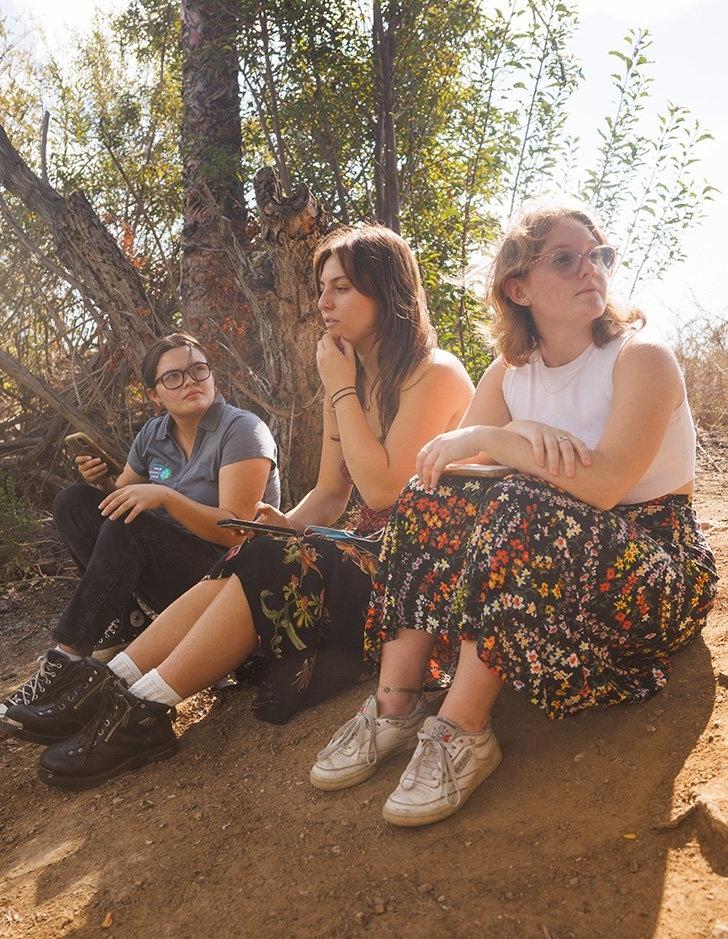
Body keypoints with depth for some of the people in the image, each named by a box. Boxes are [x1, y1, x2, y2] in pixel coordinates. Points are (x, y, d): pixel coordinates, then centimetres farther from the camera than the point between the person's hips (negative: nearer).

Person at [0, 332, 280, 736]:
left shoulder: (242, 430, -14)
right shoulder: (154, 433, 6)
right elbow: (125, 499, 14)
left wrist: (164, 495, -31)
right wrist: (104, 483, -9)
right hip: (166, 565, 8)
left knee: (127, 528, -29)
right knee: (74, 501, -3)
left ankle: (67, 659, -24)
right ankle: (124, 621, -12)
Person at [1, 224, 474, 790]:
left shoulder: (434, 374, -13)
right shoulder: (351, 374, 12)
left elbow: (383, 489, -22)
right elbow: (331, 493, 13)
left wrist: (342, 390, -15)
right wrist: (289, 523, -8)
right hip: (364, 549, 7)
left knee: (270, 568, -26)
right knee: (248, 564, -16)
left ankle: (143, 711, -16)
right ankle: (108, 686, -14)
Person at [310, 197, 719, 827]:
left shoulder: (642, 358, -12)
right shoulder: (510, 372, 5)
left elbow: (603, 484, -27)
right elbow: (448, 460, -7)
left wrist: (489, 440, -22)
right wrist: (518, 435, -25)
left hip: (659, 571, -5)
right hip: (546, 563, 6)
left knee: (523, 512, -33)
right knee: (435, 500, -15)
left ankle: (463, 731, -28)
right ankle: (394, 708, -18)